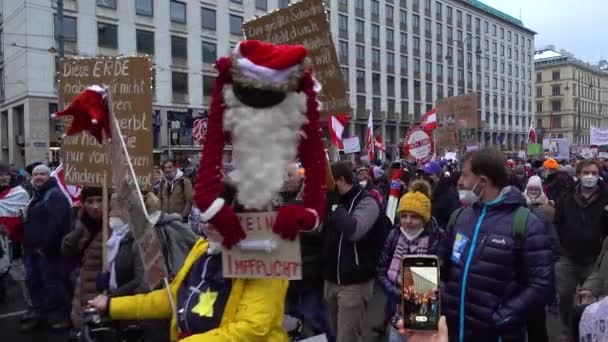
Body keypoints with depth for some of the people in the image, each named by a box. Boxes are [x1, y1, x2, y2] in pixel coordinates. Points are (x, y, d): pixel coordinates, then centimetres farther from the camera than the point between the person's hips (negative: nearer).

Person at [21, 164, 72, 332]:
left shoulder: (55, 195, -13)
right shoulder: (36, 196, 19)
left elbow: (56, 223, -24)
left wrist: (44, 245, -23)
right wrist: (26, 245, 16)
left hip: (47, 250, -10)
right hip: (32, 249, 10)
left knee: (52, 283, -5)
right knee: (33, 282, 16)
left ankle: (61, 315, 8)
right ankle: (39, 312, 30)